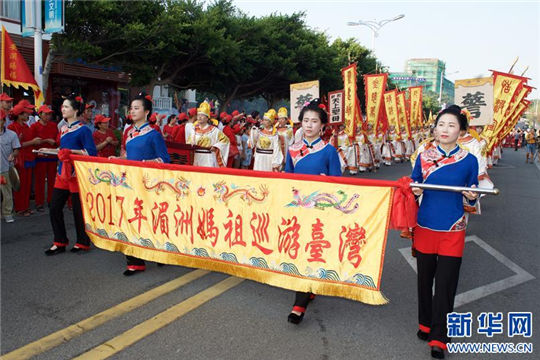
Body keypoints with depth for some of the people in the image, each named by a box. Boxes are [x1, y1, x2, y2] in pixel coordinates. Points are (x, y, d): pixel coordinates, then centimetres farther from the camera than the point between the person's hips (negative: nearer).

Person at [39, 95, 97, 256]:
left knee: (78, 210, 3)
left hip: (77, 174, -8)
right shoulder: (63, 128, 13)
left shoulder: (83, 130, -10)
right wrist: (49, 150, 12)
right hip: (62, 173, 8)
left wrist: (71, 151, -22)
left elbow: (91, 152, -16)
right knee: (55, 209, 7)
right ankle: (60, 242, 20)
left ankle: (82, 243, 18)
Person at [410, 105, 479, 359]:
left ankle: (438, 338, 16)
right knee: (425, 279, 14)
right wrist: (414, 191, -15)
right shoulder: (423, 157, -1)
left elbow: (472, 197, 5)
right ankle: (425, 324, 35)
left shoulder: (469, 160, -3)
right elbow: (412, 188, 7)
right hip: (425, 228, 2)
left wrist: (472, 196, -17)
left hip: (453, 231, -1)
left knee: (445, 284, 1)